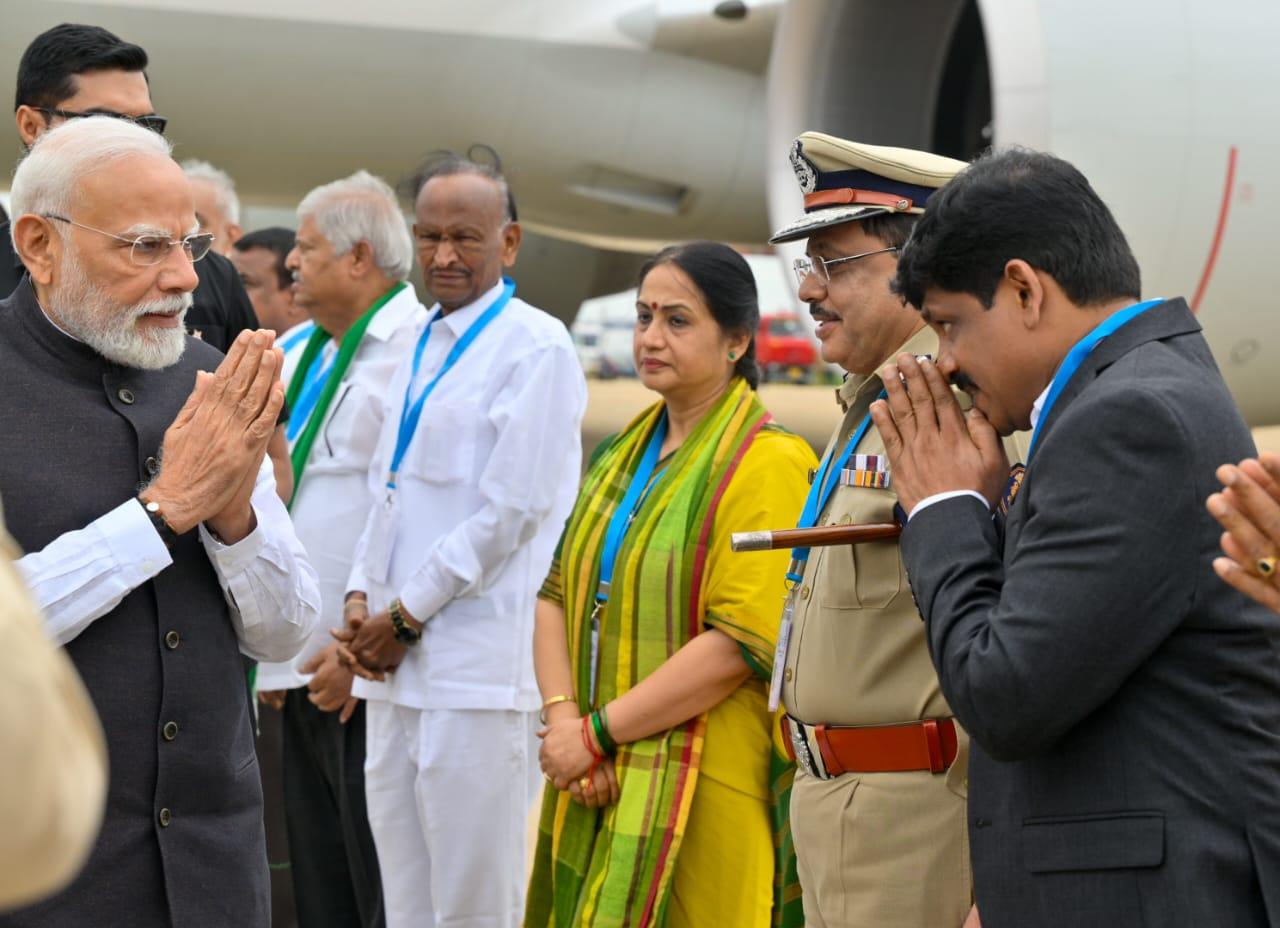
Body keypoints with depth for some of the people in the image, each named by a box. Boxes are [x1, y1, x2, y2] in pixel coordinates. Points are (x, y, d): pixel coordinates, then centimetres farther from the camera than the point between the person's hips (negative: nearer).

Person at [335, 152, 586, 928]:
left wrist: (408, 616, -10)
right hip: (393, 661, 8)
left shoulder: (537, 347, -8)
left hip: (477, 668, -8)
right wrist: (363, 597, 7)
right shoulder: (423, 343, 17)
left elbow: (512, 508, -14)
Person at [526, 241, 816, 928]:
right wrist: (562, 716, -5)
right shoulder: (622, 456, 16)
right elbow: (559, 594, 13)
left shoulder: (766, 464, -9)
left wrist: (598, 732, -15)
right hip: (601, 786, 7)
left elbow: (744, 640, -18)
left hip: (702, 795, -7)